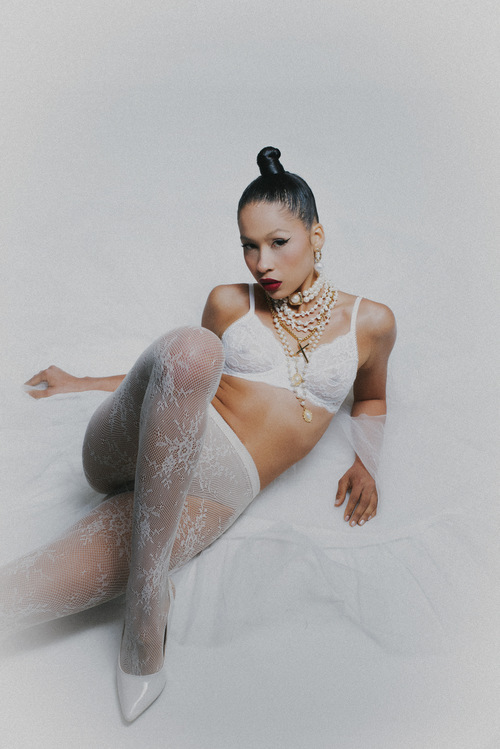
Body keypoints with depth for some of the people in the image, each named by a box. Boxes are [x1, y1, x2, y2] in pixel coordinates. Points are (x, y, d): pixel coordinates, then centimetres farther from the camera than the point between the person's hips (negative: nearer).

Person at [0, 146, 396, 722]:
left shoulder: (371, 322, 11)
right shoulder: (229, 303, 12)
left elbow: (370, 397, 29)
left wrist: (367, 461, 11)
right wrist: (83, 384, 27)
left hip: (221, 487, -1)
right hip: (138, 450, 2)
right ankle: (147, 590, -24)